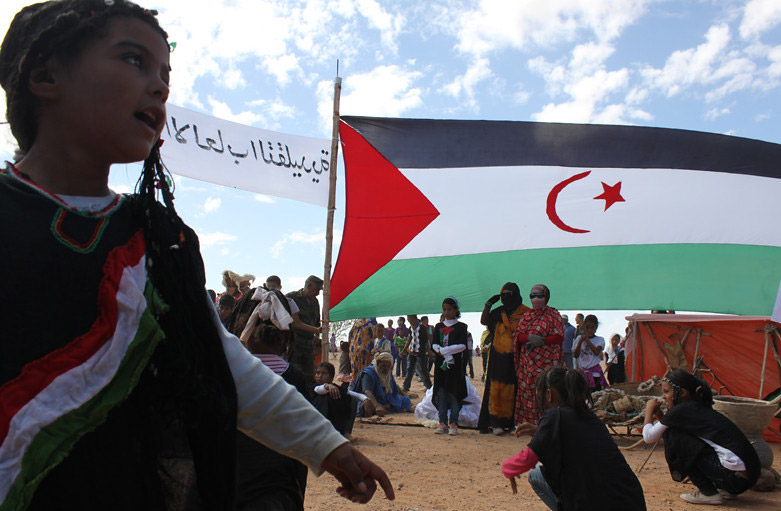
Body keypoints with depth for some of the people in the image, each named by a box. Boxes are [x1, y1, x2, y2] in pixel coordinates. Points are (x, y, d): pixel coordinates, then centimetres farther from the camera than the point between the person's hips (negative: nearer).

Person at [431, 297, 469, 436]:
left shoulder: (461, 327, 3)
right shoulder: (439, 326, 12)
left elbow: (462, 346, -8)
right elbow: (434, 345, 1)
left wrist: (443, 350, -15)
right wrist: (447, 356, -14)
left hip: (456, 364, -3)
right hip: (441, 363, 3)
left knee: (454, 393, -4)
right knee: (441, 393, 2)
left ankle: (453, 424, 1)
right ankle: (442, 423, 9)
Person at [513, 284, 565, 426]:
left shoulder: (554, 314, 7)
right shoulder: (526, 315, 17)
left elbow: (559, 337, -3)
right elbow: (518, 335, 7)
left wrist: (541, 341, -15)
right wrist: (530, 337, -14)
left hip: (547, 361, -4)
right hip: (528, 361, 4)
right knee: (527, 391, 0)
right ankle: (529, 423, 5)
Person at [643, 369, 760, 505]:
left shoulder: (681, 410, -8)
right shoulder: (700, 408, 17)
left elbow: (648, 437, 0)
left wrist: (649, 410, 14)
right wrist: (659, 416, 20)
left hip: (735, 476, -9)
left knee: (674, 436, -5)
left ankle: (708, 493, 0)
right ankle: (724, 489, 19)